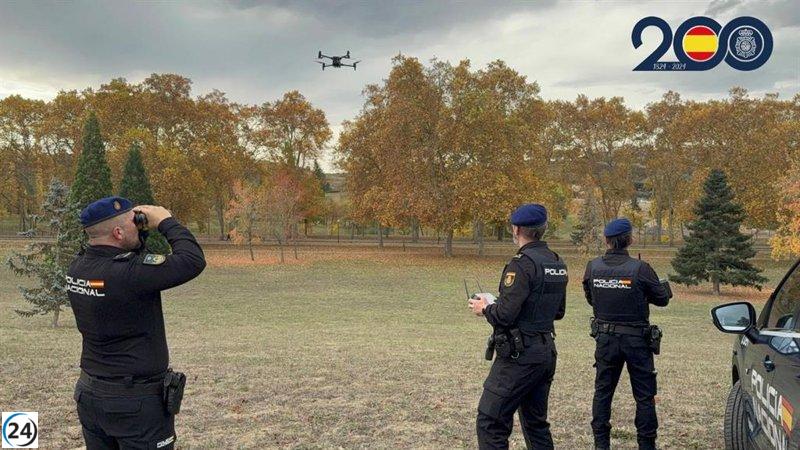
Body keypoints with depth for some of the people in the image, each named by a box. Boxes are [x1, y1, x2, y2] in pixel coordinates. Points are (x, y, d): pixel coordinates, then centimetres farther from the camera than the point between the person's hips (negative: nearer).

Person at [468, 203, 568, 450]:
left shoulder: (522, 263, -18)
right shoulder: (557, 263, 8)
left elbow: (504, 315, -22)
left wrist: (484, 308, -3)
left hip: (520, 356, -9)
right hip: (547, 353, 9)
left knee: (490, 423, -2)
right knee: (536, 422, 20)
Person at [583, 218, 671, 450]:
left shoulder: (593, 267, -6)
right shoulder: (640, 269, -16)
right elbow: (662, 298, -5)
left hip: (605, 339, 3)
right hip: (636, 340, -3)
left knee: (602, 391, 14)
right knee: (644, 396, 10)